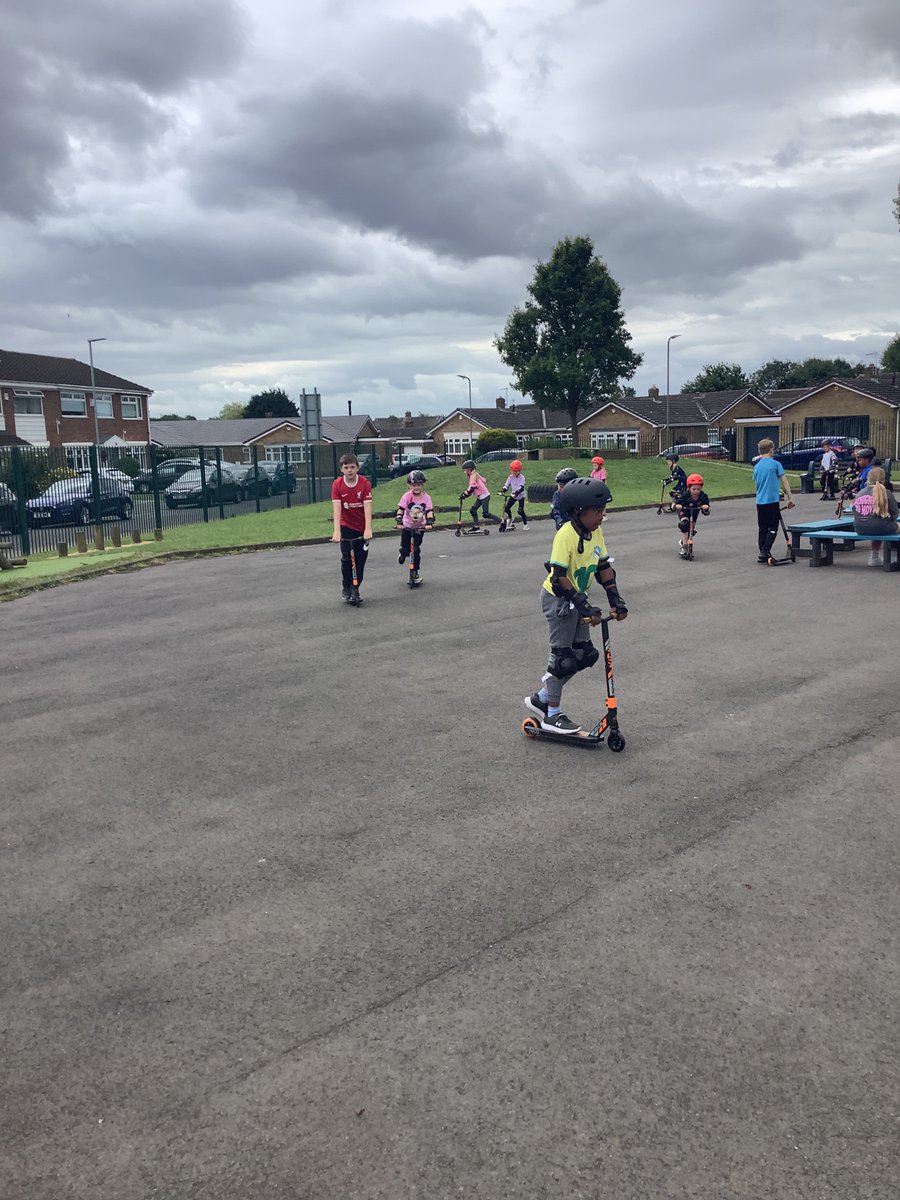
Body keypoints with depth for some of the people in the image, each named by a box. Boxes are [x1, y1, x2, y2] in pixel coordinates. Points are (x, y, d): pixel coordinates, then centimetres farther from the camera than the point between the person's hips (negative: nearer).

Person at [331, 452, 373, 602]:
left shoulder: (365, 483, -14)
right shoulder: (337, 485, -13)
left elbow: (367, 506, -21)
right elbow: (336, 508, -20)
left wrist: (368, 529, -31)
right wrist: (336, 531, -31)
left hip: (362, 527, 1)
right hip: (346, 526, -1)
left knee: (361, 559, 4)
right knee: (347, 558, -10)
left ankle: (355, 588, 20)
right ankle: (346, 588, 7)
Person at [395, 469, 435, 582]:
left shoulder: (426, 497, -12)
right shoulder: (407, 496, -15)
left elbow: (429, 511, -19)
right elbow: (400, 509, -20)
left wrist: (429, 523, -34)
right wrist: (399, 522, -32)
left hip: (420, 527, 0)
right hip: (407, 526, 0)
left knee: (416, 550, -4)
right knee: (405, 549, 2)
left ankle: (415, 572, 8)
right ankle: (403, 554, 40)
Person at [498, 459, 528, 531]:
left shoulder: (521, 478, -18)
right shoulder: (511, 477, -3)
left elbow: (521, 487, -30)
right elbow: (506, 485, -5)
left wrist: (516, 493, -45)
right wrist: (502, 491, -23)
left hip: (520, 496, -5)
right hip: (513, 495, 5)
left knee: (520, 511, -13)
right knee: (507, 508, -6)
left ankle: (525, 524, 8)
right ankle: (510, 519, 24)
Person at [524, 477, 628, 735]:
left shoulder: (595, 532, -1)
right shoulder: (566, 536, -25)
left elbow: (604, 567, 6)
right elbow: (558, 578, -29)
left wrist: (615, 599, -2)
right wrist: (584, 606, -31)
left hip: (576, 600, 8)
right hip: (558, 598, -8)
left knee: (584, 654, 10)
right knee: (563, 656, -2)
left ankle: (540, 698, 24)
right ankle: (553, 715, 14)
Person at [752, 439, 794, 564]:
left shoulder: (757, 466, 9)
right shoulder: (775, 464, -6)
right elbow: (784, 481, -6)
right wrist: (789, 498, 0)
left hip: (760, 502, 5)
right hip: (772, 501, -5)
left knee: (762, 528, 12)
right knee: (772, 528, 1)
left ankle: (762, 553, 15)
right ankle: (765, 552, -10)